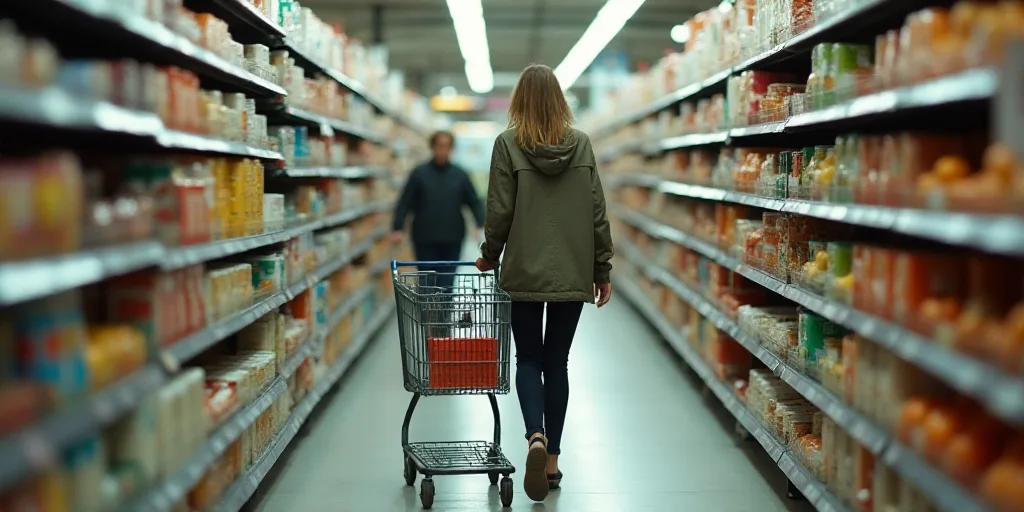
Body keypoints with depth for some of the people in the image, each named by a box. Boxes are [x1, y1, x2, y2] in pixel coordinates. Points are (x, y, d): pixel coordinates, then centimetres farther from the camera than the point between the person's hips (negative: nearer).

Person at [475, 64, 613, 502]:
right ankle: (552, 461, 15)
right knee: (556, 363, 11)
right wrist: (602, 269, 9)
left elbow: (500, 211, -5)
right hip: (572, 273, 2)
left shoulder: (508, 143, -6)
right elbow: (597, 212, 2)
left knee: (528, 359, 9)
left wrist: (490, 256, 12)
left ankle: (536, 437, -16)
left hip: (525, 272, -2)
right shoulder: (581, 143, 2)